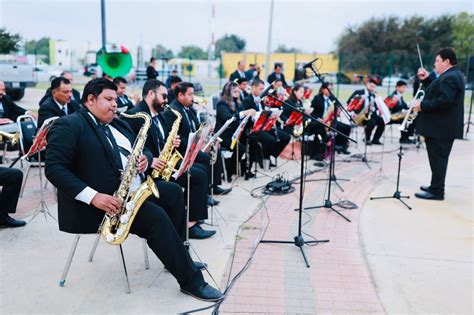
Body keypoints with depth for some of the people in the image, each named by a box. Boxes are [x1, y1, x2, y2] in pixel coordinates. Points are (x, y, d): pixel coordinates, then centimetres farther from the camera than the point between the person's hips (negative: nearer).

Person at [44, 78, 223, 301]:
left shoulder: (118, 125, 18)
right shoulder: (68, 126, -7)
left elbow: (142, 150, 22)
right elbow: (54, 169, -17)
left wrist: (145, 159, -5)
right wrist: (93, 196, -26)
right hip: (105, 202, -9)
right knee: (156, 218, -23)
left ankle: (177, 256, 7)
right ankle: (191, 281, -12)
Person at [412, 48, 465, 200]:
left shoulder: (450, 77, -18)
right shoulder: (451, 75, 16)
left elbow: (444, 100, -29)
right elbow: (435, 92, 21)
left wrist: (422, 106, -22)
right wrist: (426, 79, 10)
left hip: (441, 127, -11)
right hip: (442, 126, 11)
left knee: (438, 159, -5)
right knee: (438, 158, 17)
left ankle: (437, 191, 2)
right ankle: (436, 186, 28)